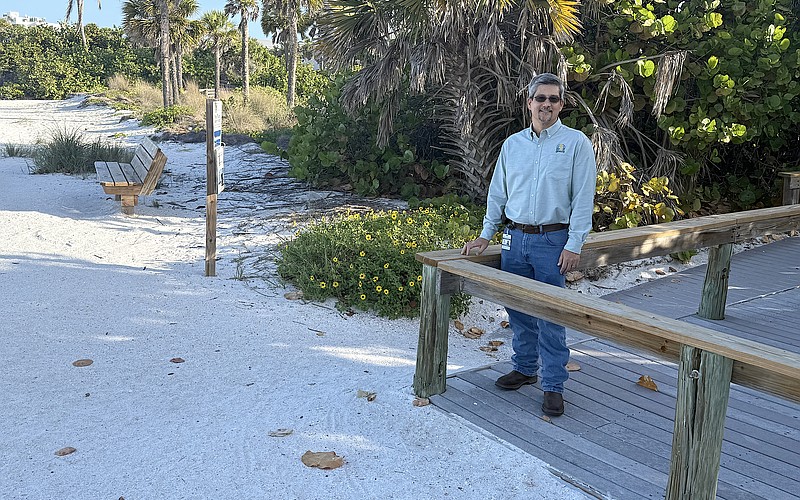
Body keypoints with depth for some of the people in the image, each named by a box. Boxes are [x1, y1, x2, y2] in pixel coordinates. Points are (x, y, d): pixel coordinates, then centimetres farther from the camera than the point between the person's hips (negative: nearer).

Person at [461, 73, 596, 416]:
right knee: (518, 311, 12)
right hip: (515, 238, 5)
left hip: (552, 241, -4)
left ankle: (553, 387, 8)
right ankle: (524, 369, 30)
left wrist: (574, 245, -13)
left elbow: (583, 198, -7)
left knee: (550, 316, -3)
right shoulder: (512, 144, 10)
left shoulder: (576, 142, -3)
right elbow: (497, 192, 16)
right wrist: (485, 235, 12)